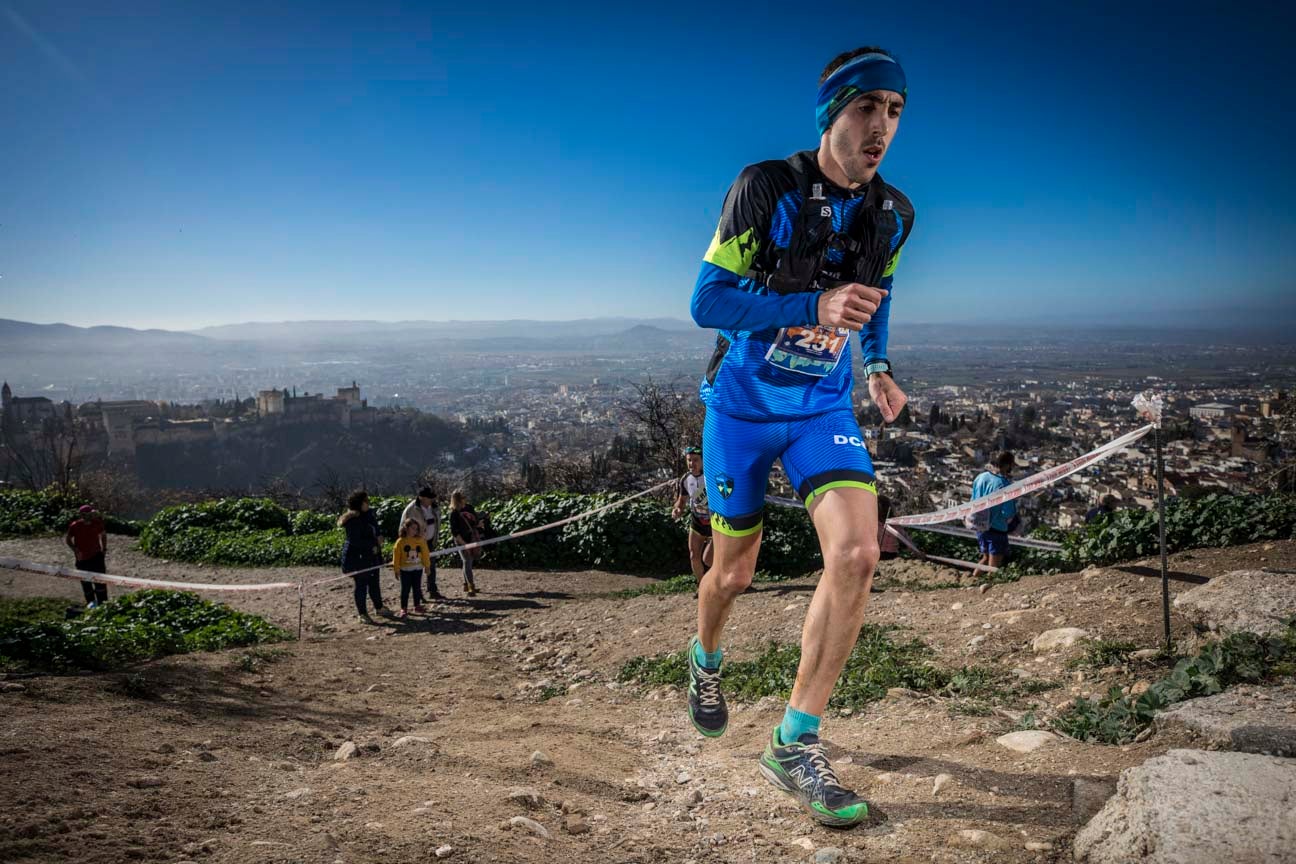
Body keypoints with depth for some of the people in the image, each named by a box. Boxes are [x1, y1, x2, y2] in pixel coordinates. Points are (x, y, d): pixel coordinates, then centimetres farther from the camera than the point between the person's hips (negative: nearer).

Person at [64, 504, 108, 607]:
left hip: (96, 556, 1)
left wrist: (104, 549, 5)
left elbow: (103, 535, 12)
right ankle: (90, 601, 23)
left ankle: (102, 601, 8)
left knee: (100, 579, -2)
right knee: (85, 581, 7)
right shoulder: (75, 526, -13)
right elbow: (67, 538, 1)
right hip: (82, 558, -1)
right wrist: (75, 549, -10)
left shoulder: (97, 523, -6)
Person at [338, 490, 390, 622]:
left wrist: (379, 537, 2)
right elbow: (356, 541, -21)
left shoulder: (370, 513, 5)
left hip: (372, 555, 8)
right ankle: (362, 614, 11)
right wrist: (372, 546, -15)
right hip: (357, 556, -7)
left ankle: (379, 607, 31)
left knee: (374, 582, 17)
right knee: (361, 585, 0)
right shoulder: (352, 520, -18)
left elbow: (375, 528, 21)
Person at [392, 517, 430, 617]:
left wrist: (427, 566, 8)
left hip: (418, 569, 3)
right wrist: (396, 569, -5)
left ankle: (417, 606, 23)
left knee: (417, 588, 12)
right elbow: (396, 556, -6)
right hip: (405, 569, -3)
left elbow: (425, 554, 5)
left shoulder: (420, 540, -1)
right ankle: (404, 609, 7)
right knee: (405, 589, 1)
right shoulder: (400, 541, -8)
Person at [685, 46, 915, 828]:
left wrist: (878, 367, 10)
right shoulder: (764, 188, -16)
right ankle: (706, 661, 46)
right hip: (744, 403, -2)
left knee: (857, 553, -21)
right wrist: (814, 309, -32)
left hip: (824, 406, 3)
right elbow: (708, 300, -21)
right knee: (735, 574, 9)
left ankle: (796, 745, -8)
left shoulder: (893, 214, -2)